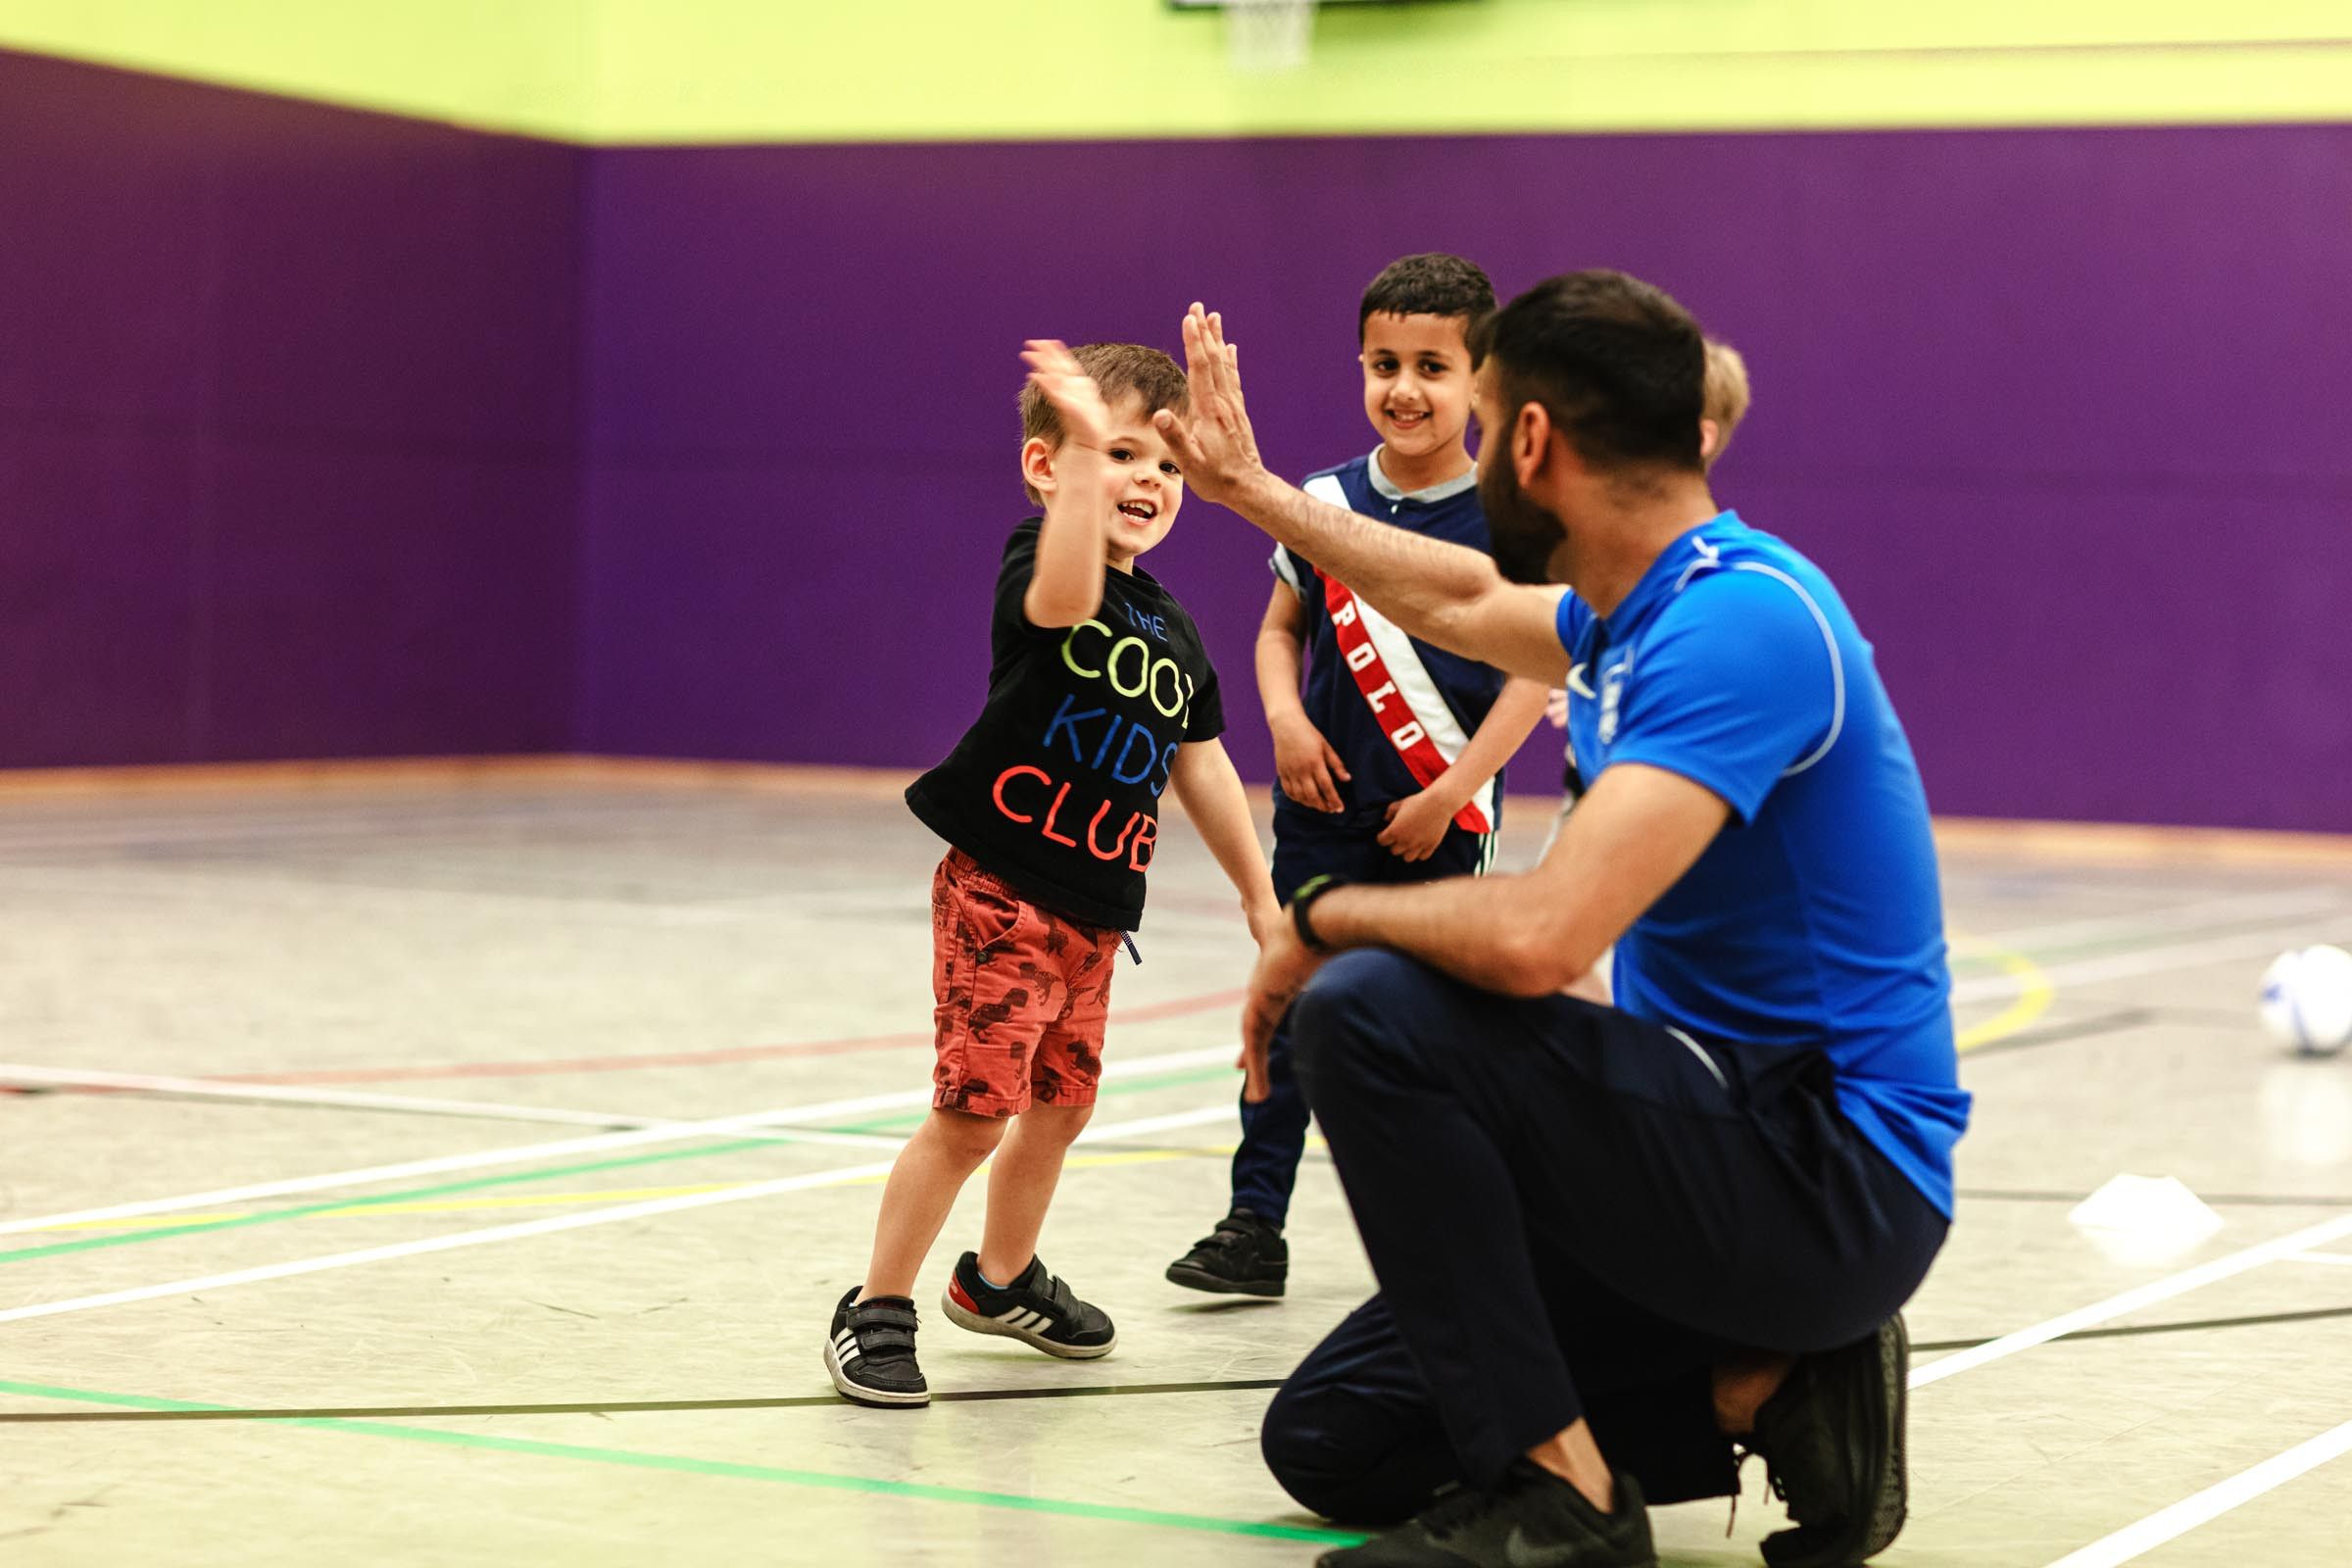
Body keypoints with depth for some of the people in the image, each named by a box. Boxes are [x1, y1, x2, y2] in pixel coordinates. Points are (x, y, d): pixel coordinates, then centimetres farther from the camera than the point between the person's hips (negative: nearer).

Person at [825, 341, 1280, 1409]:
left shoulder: (1170, 628, 10)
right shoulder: (1037, 561, -11)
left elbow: (1200, 766, 20)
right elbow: (1063, 600, -37)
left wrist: (1259, 895, 22)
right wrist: (1087, 439, -46)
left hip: (1095, 908, 8)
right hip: (1000, 890, -8)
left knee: (1060, 1103, 19)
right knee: (975, 1110, -12)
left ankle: (1000, 1280, 40)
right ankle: (877, 1310, 0)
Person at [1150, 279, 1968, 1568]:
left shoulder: (1737, 619, -22)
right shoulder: (1643, 604, 9)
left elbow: (1537, 937, -33)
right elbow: (1470, 604, 34)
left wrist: (1324, 920, -14)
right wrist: (1249, 488, 42)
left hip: (1833, 1177, -10)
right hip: (1739, 1141, 10)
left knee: (1364, 1011, -24)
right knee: (1328, 1445, 8)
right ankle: (1768, 1388, 8)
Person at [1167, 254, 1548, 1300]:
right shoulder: (1325, 503, 2)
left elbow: (1532, 672, -9)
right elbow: (1282, 628, 13)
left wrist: (1450, 793, -14)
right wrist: (1286, 717, -7)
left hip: (1442, 821, -3)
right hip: (1325, 812, 3)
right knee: (1287, 1013, 3)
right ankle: (1254, 1225, 10)